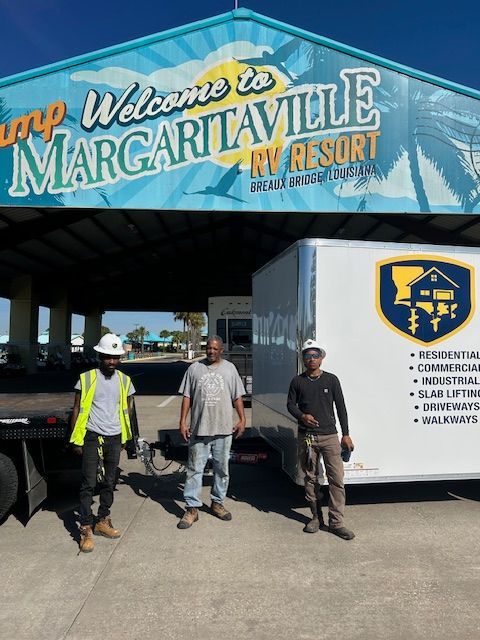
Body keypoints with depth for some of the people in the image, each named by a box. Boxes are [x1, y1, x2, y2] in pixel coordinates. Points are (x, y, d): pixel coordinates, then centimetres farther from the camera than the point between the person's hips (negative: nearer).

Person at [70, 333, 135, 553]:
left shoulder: (124, 381, 5)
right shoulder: (87, 378, -5)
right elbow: (77, 409, -1)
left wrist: (124, 435, 12)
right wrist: (76, 438, -3)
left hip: (114, 438, 4)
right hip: (92, 437, -3)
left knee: (109, 483, 12)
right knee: (88, 484, -1)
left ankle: (103, 521, 25)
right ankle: (86, 529, 7)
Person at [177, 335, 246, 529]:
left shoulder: (229, 368, 5)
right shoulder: (194, 368, 3)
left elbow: (237, 397, 7)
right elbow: (187, 397, 4)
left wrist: (242, 419, 0)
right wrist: (183, 422, -1)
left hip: (223, 428, 1)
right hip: (199, 428, -1)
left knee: (222, 468, 12)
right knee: (195, 468, 2)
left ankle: (217, 503, 28)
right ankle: (192, 508, 10)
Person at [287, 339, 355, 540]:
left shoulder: (331, 379, 2)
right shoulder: (298, 381, 4)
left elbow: (340, 407, 5)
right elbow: (290, 404, 9)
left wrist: (345, 434, 3)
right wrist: (302, 416, -12)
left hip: (329, 435, -1)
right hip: (306, 437, 1)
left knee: (336, 478, -4)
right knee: (311, 478, 10)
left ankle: (336, 521, 6)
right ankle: (316, 517, 24)